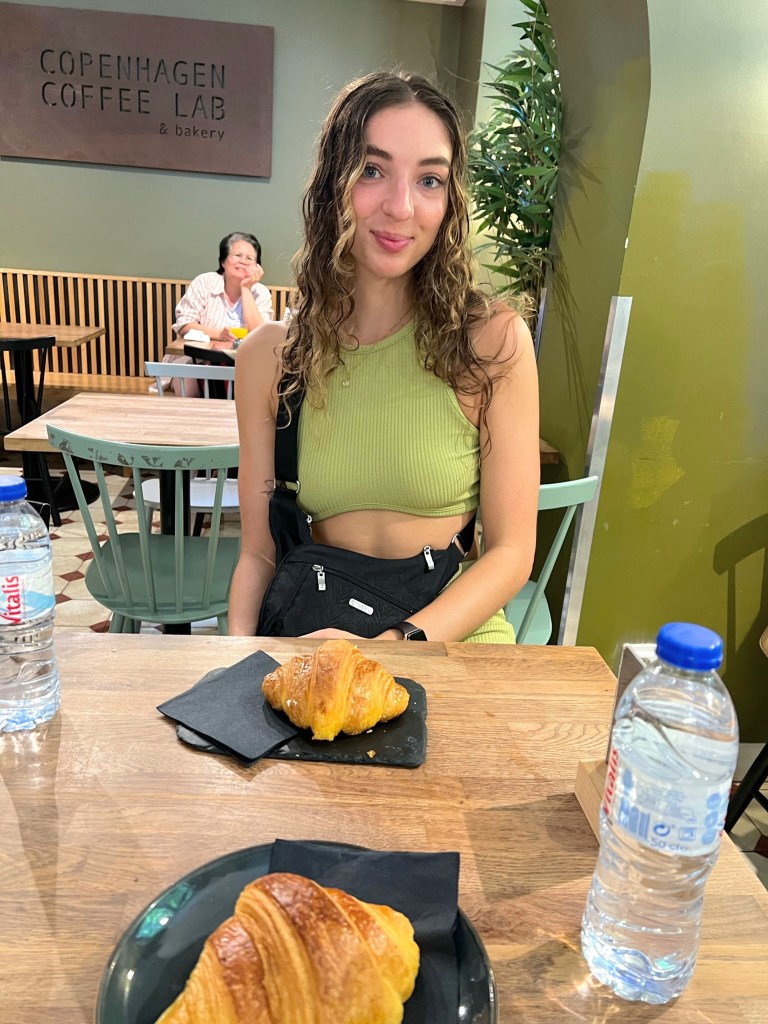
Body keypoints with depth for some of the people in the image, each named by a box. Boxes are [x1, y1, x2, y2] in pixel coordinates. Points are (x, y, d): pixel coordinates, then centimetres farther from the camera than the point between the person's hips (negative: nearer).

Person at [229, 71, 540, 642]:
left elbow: (511, 553, -8)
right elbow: (259, 553, 2)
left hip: (456, 644, -1)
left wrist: (393, 646, -21)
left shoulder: (493, 340, -9)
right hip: (317, 660, 2)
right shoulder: (268, 357, -1)